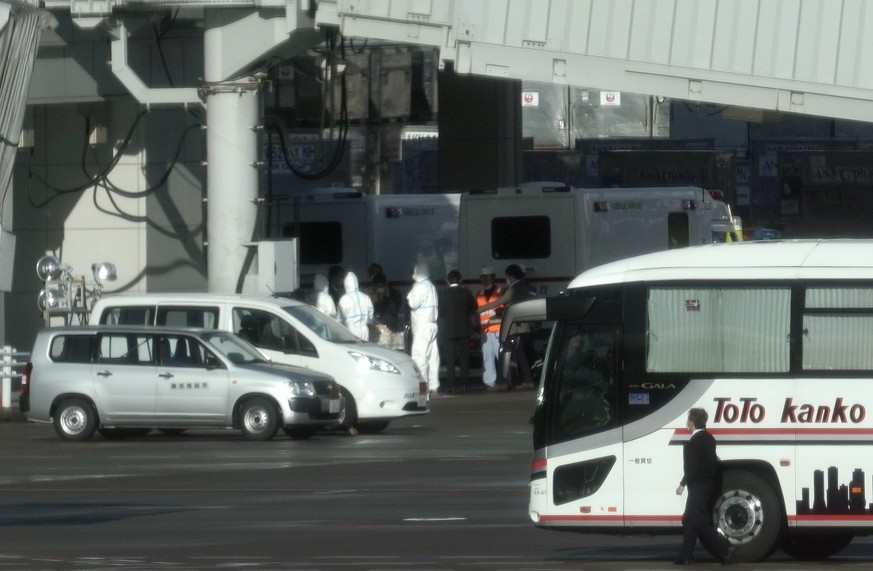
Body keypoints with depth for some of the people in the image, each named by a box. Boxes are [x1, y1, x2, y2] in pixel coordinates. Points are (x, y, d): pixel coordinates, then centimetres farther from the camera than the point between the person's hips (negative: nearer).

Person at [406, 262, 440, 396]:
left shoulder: (421, 287, -13)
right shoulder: (431, 286, 16)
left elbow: (413, 303, -18)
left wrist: (409, 295, -1)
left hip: (422, 326, -10)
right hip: (432, 324, 10)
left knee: (419, 356, -11)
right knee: (432, 356, 8)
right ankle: (434, 387, 8)